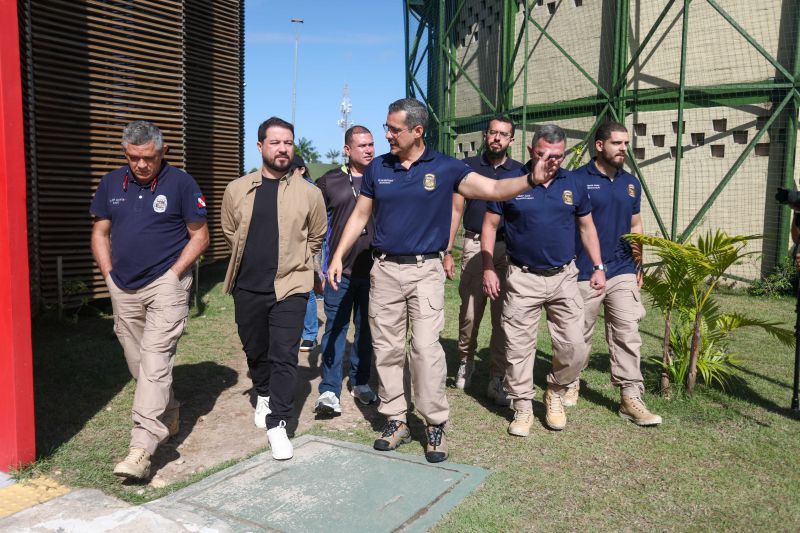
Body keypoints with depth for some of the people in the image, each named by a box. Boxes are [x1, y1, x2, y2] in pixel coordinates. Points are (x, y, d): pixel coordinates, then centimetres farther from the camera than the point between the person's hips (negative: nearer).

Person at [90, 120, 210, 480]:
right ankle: (168, 413, 35)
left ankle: (142, 447, -14)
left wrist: (172, 275, -9)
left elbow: (200, 236, -2)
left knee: (155, 361, -14)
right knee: (137, 362, 14)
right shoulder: (111, 184, 8)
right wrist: (109, 274, 5)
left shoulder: (181, 183, -5)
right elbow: (100, 233, 16)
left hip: (165, 284, -5)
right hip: (123, 288, 6)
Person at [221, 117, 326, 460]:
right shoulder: (237, 190, 2)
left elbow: (317, 236, 10)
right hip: (248, 287, 3)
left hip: (289, 287, -3)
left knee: (284, 356, -7)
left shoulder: (309, 193, -4)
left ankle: (277, 424, 2)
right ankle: (263, 395, 45)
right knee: (255, 350, 18)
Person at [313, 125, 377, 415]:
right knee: (335, 328, -1)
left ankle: (360, 382, 27)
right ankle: (329, 390, 3)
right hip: (340, 270, -1)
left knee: (366, 329, 12)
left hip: (374, 270, 1)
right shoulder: (330, 182, 3)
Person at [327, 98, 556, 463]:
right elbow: (360, 216, 12)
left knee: (426, 347, -8)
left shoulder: (445, 168, -1)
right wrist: (337, 256, 5)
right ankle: (395, 421, 19)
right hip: (384, 269, 3)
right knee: (386, 348, 6)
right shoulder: (377, 168, 7)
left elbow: (493, 189, -9)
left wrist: (531, 179, -26)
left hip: (426, 271, -3)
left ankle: (435, 424, 7)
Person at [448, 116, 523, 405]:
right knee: (470, 310, 0)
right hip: (475, 244, 0)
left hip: (508, 248, 1)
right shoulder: (469, 167, 7)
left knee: (503, 314, 0)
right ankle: (465, 360, 26)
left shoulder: (520, 171, 9)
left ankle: (497, 379, 8)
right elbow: (456, 209, 6)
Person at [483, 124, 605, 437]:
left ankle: (555, 394, 28)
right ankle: (523, 408, 18)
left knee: (574, 348, 2)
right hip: (522, 278, -2)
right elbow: (490, 225, 0)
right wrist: (488, 268, -7)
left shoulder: (573, 185, 5)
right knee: (519, 347, 2)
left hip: (564, 277, 3)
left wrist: (598, 266, 8)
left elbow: (586, 226, 14)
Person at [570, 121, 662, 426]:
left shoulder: (631, 183, 11)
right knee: (579, 335, 10)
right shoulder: (578, 180, -6)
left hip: (623, 272, 4)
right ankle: (571, 383, 31)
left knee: (627, 335, 1)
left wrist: (638, 252, 7)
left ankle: (631, 398, 7)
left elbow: (635, 224, 20)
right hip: (584, 273, -4)